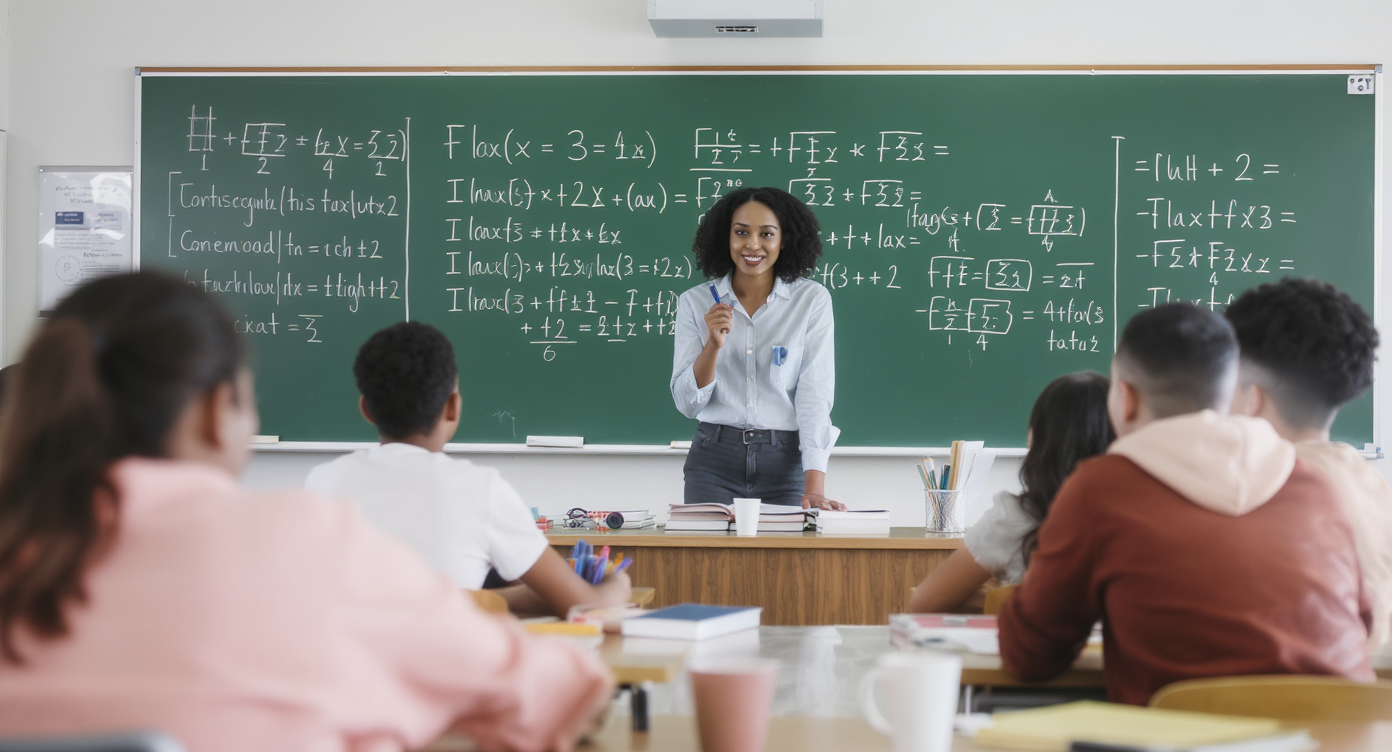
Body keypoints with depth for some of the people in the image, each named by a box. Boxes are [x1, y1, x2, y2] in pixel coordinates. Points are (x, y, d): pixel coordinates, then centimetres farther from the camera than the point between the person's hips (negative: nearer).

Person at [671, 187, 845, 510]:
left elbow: (815, 394, -8)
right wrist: (713, 346, -17)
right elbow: (687, 403, 1)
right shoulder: (695, 302, 2)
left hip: (786, 462, -1)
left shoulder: (813, 300, -2)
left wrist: (814, 489, -19)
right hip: (714, 459, 1)